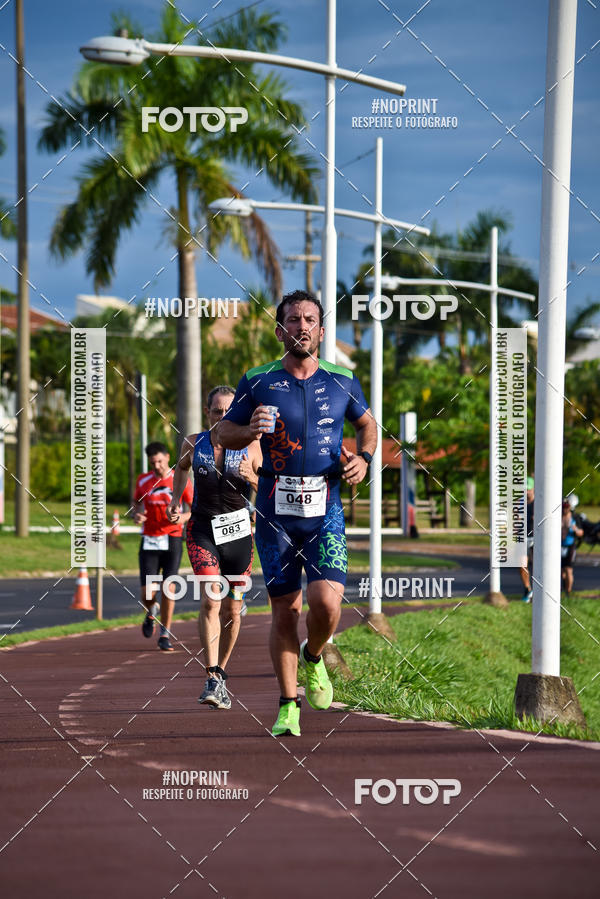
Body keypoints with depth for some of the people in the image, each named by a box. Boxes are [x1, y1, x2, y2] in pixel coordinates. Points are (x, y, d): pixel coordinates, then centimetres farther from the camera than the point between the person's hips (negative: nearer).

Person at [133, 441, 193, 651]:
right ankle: (151, 612, 30)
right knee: (147, 592, -7)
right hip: (149, 541, 1)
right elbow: (136, 503, 19)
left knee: (169, 588, -8)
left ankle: (164, 636, 3)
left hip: (172, 539, -1)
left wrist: (184, 517, -16)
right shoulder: (143, 481, 5)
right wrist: (136, 515, -4)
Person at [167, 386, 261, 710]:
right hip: (203, 529, -1)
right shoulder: (193, 444, -2)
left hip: (238, 531, 1)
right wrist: (175, 500, 12)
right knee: (211, 600, -20)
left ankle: (220, 674, 27)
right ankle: (212, 679, -24)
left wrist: (252, 478, -23)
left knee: (232, 611, 7)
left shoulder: (252, 446, -6)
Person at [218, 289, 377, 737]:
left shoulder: (342, 381, 5)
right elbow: (225, 432, 10)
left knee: (327, 602, -15)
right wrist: (250, 431, -12)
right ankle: (289, 705, 14)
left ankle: (314, 657, 19)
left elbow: (367, 422, 22)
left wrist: (363, 457, 2)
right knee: (285, 609, 1)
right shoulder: (258, 381, 2)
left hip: (325, 509, 0)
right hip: (275, 510, 0)